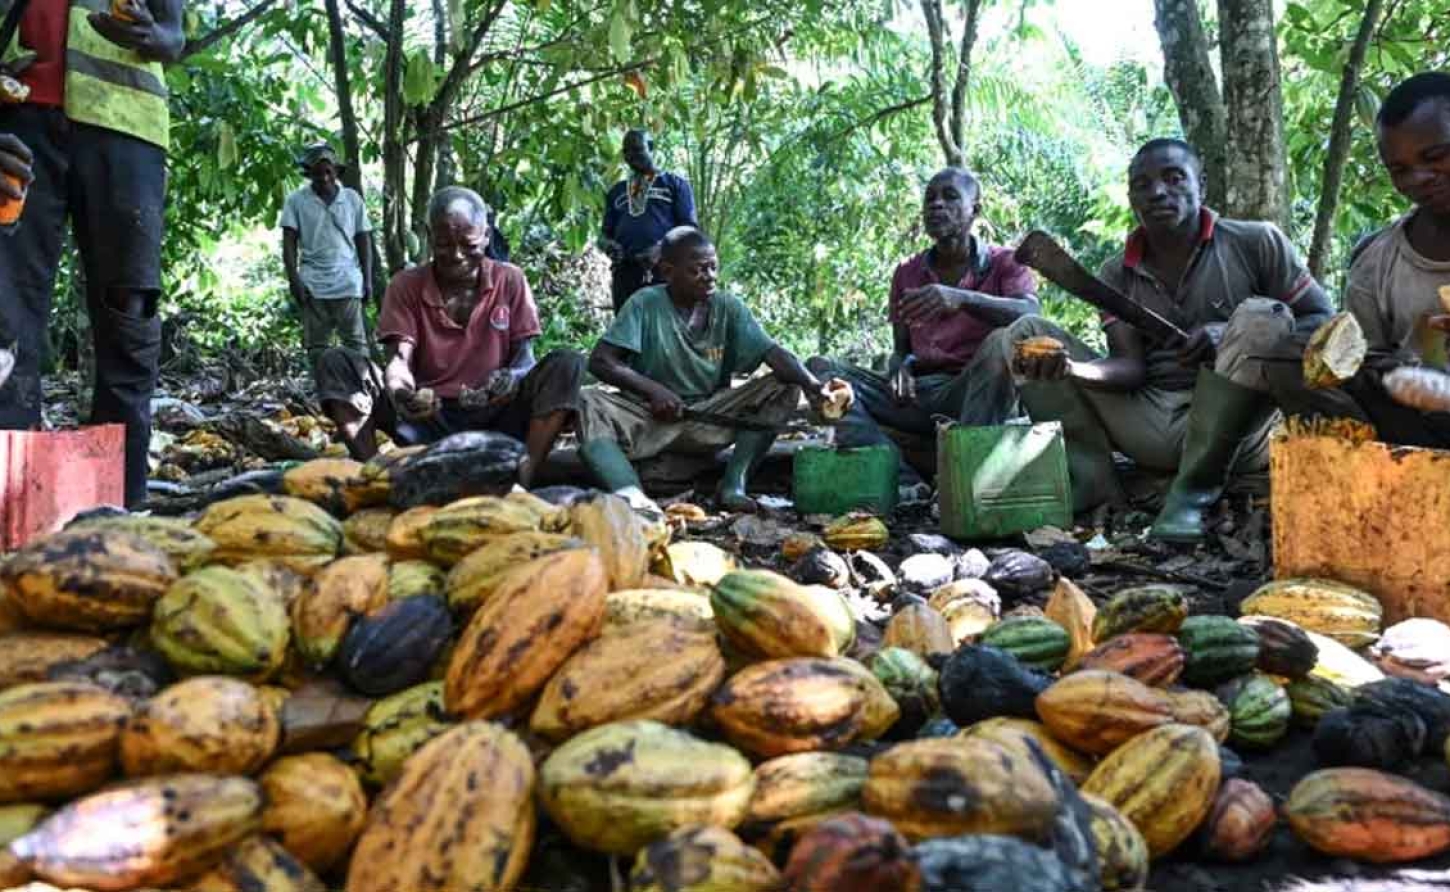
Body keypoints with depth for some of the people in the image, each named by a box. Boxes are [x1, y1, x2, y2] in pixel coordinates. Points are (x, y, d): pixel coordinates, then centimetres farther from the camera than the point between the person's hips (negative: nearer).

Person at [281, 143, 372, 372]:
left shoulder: (353, 199, 7)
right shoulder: (296, 201, 4)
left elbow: (363, 241, 10)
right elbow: (289, 243, 2)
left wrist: (368, 280, 6)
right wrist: (294, 279, -8)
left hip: (348, 284, 0)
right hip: (312, 285, 0)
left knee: (356, 341, -2)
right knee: (316, 346, 4)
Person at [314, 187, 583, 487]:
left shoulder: (510, 280, 3)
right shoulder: (406, 285, 2)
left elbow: (525, 358, -1)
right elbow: (400, 357, -8)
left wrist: (512, 378, -26)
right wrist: (396, 378, -34)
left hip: (493, 417, 0)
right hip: (426, 418, 1)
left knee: (566, 363, -24)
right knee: (335, 362, -16)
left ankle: (522, 480, -35)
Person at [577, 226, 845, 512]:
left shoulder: (729, 307, 0)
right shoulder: (645, 304, -6)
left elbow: (772, 352, -11)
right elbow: (600, 360, -11)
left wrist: (810, 383, -31)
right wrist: (653, 389, -23)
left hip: (709, 419, 3)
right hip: (651, 417, -2)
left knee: (784, 387, -15)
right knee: (588, 402, -30)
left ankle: (734, 484, -23)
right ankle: (630, 496, -51)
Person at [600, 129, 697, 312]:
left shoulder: (675, 183, 13)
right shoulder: (617, 191, 26)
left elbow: (689, 228, 3)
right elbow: (605, 233, 26)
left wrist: (662, 247, -16)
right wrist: (607, 244, 0)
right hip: (625, 272, 4)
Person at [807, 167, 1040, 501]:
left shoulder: (1004, 263, 3)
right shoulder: (907, 274, 16)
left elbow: (1029, 316, -18)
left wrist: (961, 298, -35)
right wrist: (900, 368, -8)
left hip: (973, 395, -4)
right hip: (917, 396, 4)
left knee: (1002, 341, -33)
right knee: (821, 368, -11)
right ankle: (906, 483, -30)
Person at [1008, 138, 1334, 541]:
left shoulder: (1256, 243, 2)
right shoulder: (1117, 274, 10)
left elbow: (1323, 324, 0)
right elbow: (1131, 367, -1)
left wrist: (1233, 337, -18)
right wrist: (1072, 369, -25)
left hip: (1232, 428, -2)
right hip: (1153, 427, 3)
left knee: (1261, 317, -30)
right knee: (1028, 333, -5)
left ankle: (1195, 489, -22)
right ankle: (1092, 478, -18)